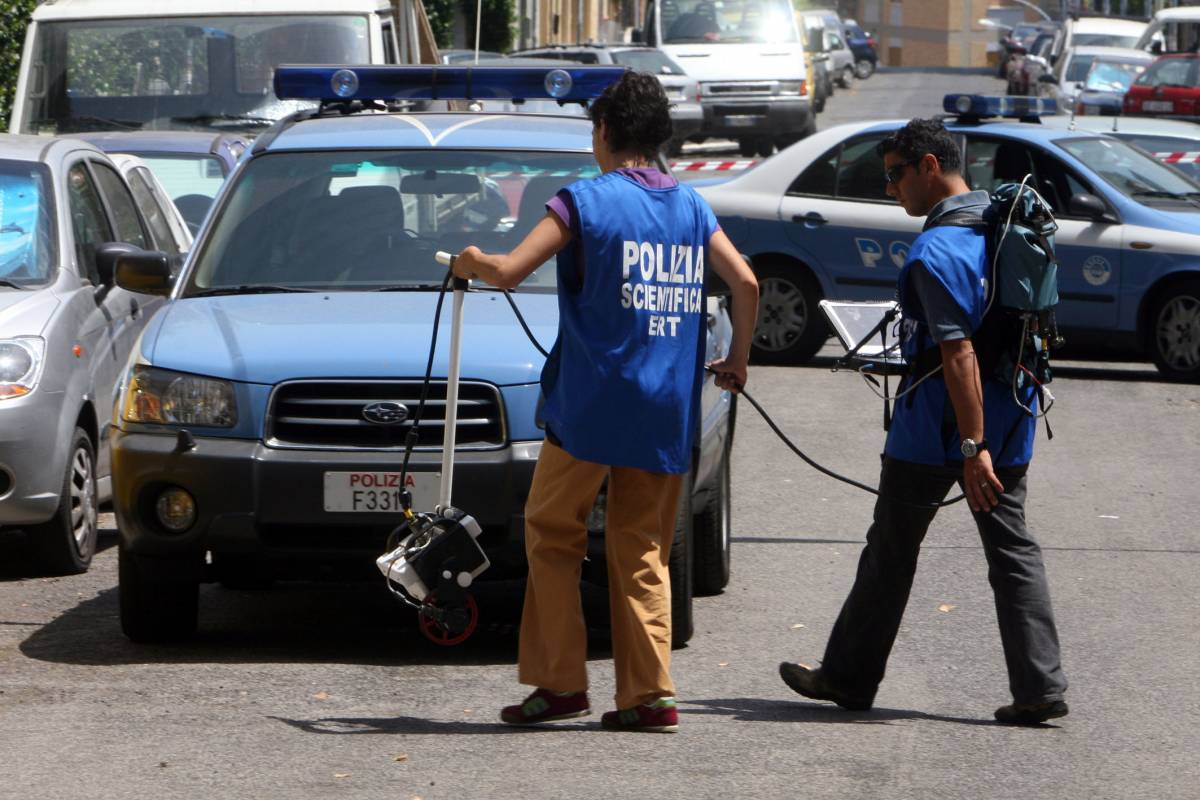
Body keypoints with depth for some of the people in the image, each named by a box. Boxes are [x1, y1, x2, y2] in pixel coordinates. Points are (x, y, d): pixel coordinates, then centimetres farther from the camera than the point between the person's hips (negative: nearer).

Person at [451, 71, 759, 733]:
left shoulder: (585, 200, -5)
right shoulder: (691, 207, 10)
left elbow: (508, 272, -12)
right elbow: (746, 283, 3)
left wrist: (471, 262, 9)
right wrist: (737, 359, 17)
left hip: (591, 404, -5)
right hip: (667, 411, 5)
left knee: (552, 533, 8)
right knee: (643, 552, 9)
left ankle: (560, 680, 4)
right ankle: (648, 695, 1)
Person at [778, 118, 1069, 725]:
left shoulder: (937, 252, -17)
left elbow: (960, 353, -24)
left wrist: (972, 447, -25)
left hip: (936, 430, -7)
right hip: (1010, 424, 7)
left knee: (892, 550, 6)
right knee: (1013, 551, 6)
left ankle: (849, 676, 17)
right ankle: (1040, 686, -2)